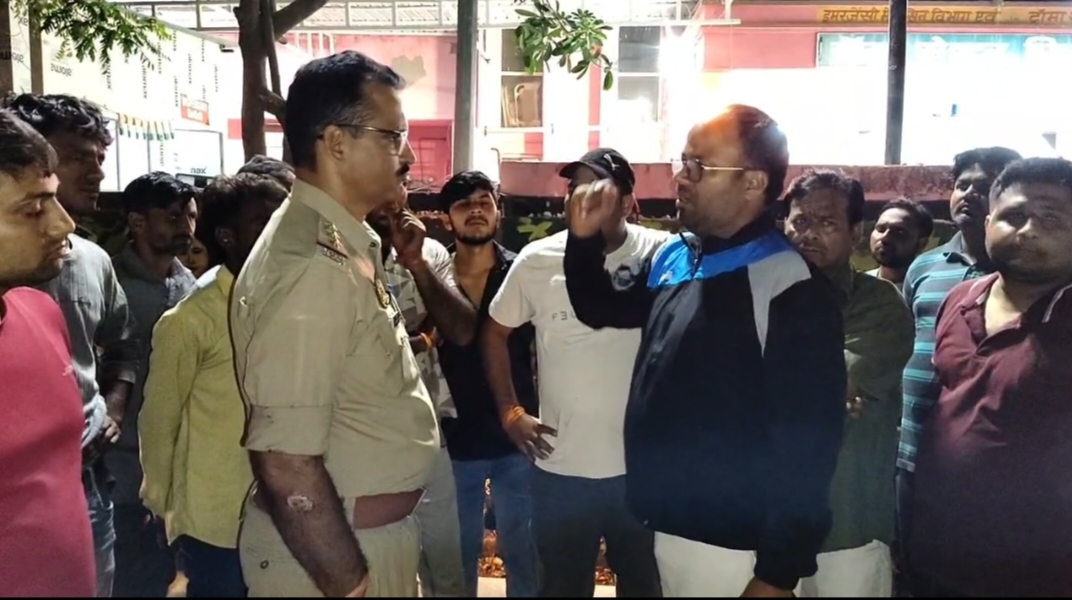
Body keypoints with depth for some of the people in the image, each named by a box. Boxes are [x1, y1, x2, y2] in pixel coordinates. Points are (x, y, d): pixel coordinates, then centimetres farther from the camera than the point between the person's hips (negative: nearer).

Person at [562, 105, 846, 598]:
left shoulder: (792, 291, -19)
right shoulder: (674, 258, 4)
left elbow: (807, 446, -19)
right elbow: (602, 310, 20)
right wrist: (585, 240, 2)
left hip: (730, 548, -7)